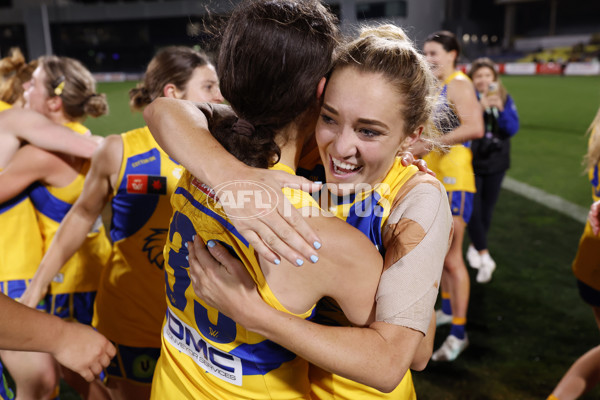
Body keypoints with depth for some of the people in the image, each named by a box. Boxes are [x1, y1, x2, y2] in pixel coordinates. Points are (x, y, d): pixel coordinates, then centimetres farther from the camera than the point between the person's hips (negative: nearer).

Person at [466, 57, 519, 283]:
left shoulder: (505, 99, 2)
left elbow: (513, 129, -6)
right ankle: (484, 256, 1)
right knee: (473, 210, -8)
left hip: (496, 164, 4)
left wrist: (500, 108, -21)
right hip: (470, 163, -3)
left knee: (487, 210, 13)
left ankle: (474, 247, 32)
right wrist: (480, 106, -32)